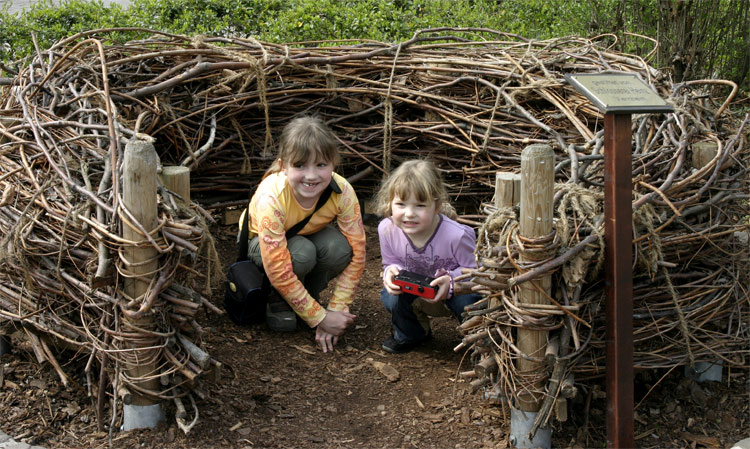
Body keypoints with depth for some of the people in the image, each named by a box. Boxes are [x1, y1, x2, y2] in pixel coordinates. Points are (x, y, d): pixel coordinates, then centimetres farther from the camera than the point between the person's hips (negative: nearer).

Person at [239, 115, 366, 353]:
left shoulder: (342, 192, -30)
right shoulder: (270, 198, -38)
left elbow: (356, 254, -24)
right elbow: (278, 271, -36)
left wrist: (336, 311, -27)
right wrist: (320, 318, -33)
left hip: (311, 235, 3)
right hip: (260, 243, -3)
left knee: (339, 248, -31)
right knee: (301, 253, -36)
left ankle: (310, 292, -2)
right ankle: (277, 300, -5)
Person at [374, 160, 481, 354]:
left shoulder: (457, 235, -33)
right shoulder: (387, 229, -20)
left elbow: (474, 270, -20)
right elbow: (391, 263, -2)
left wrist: (451, 281, -39)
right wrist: (392, 272, -27)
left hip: (455, 292, -3)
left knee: (465, 301, -34)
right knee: (391, 297, -25)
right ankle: (410, 334, 10)